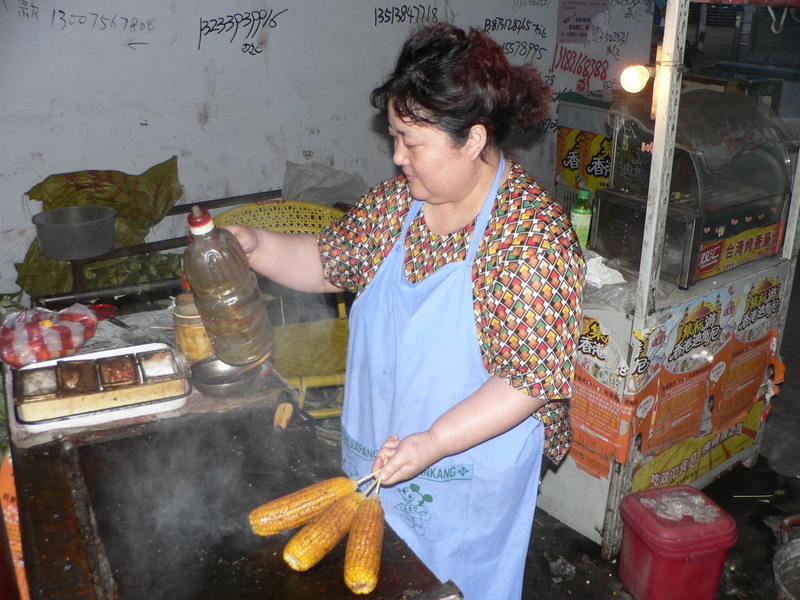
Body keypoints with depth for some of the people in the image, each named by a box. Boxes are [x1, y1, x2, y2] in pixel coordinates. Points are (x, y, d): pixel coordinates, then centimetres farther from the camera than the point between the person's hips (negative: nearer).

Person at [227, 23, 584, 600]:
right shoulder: (399, 199, -4)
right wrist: (255, 245, -8)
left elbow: (534, 377, -25)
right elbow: (330, 260, 8)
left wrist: (434, 442, -30)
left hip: (467, 482, -6)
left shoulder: (534, 236, -24)